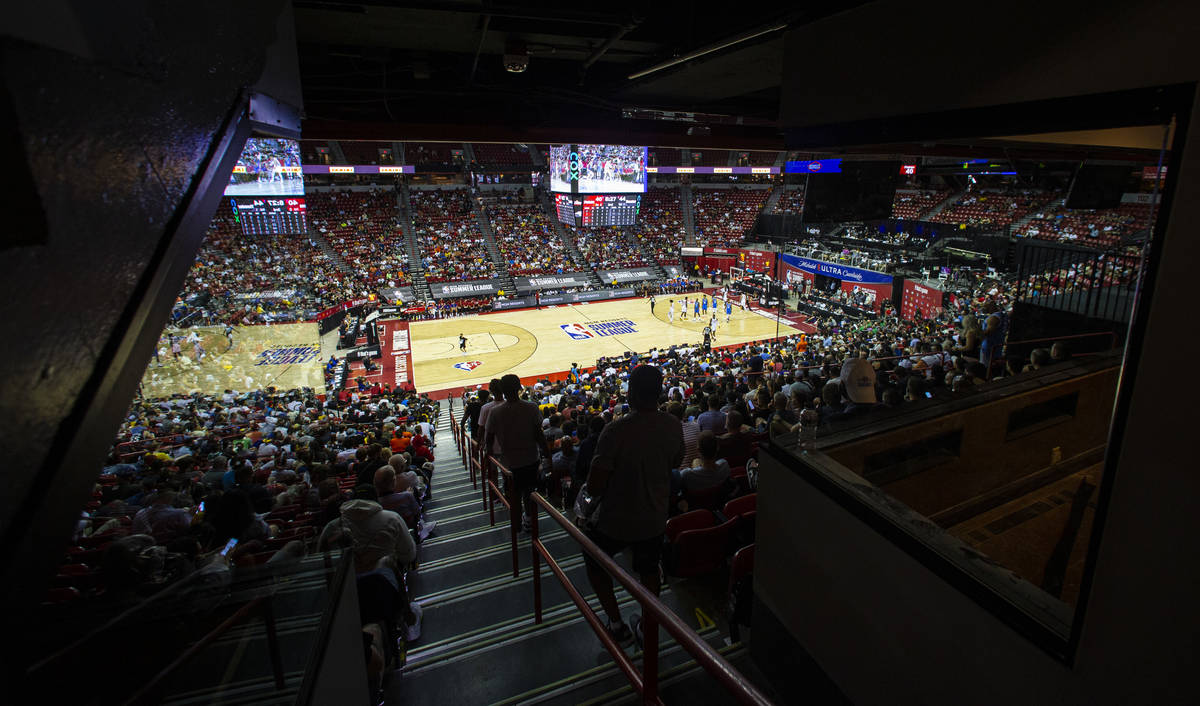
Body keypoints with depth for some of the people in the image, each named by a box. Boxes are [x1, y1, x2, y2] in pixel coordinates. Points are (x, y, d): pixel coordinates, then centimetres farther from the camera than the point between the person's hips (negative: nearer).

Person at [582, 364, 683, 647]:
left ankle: (618, 626, 26)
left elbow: (594, 486, -24)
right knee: (648, 569, 28)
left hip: (615, 521, -4)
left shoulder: (615, 431, -30)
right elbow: (676, 463, 7)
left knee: (594, 563, 24)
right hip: (655, 519, 4)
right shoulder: (673, 426, -13)